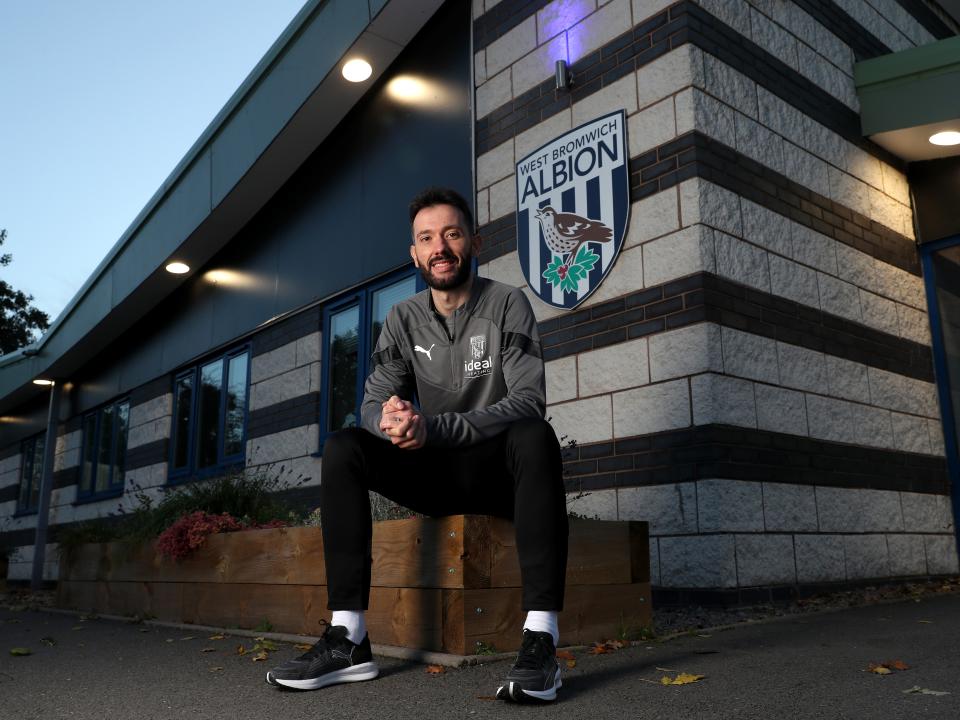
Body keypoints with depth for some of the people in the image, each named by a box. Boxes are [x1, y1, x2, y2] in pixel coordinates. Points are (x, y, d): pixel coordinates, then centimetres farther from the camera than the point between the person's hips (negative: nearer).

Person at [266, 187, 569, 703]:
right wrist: (388, 418, -31)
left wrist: (433, 427, -34)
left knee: (534, 435, -36)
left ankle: (541, 639, -38)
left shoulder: (507, 305, -8)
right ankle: (347, 639, -22)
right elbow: (372, 403, -3)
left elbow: (528, 401, -20)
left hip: (501, 469, -3)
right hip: (437, 474, 4)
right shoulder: (403, 319, 4)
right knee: (342, 448, -19)